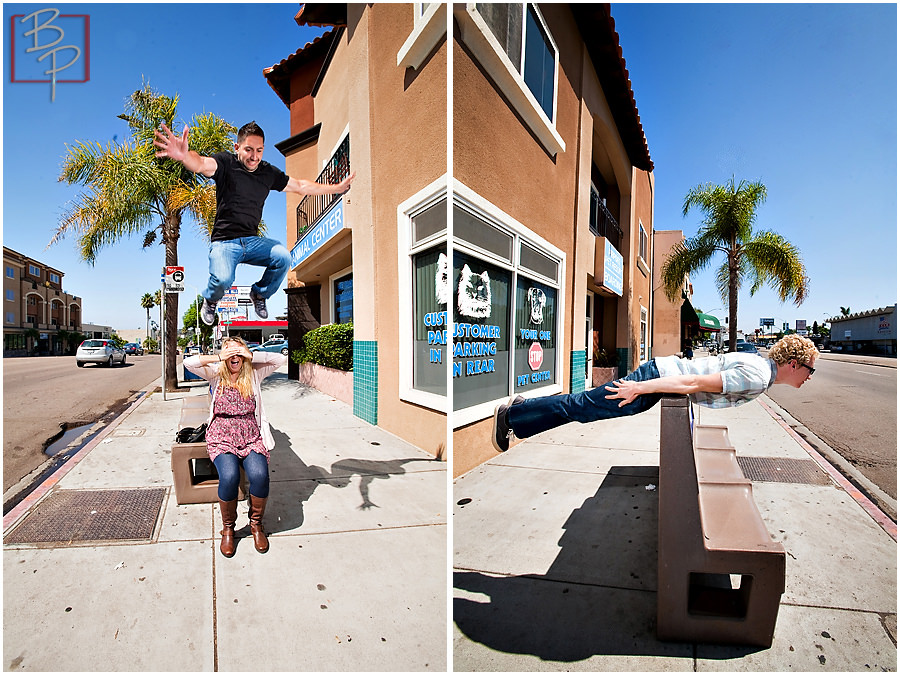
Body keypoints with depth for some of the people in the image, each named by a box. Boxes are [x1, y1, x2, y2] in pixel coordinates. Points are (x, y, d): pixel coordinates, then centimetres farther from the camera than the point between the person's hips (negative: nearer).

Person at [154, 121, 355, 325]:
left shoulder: (269, 173, 11)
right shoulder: (226, 163, -3)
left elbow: (301, 186, 19)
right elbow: (202, 164, -25)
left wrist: (337, 188, 17)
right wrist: (184, 155, -50)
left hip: (253, 241, 4)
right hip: (224, 242, -4)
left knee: (284, 257, -23)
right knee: (223, 279, -28)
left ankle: (259, 294, 9)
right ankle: (210, 300, 15)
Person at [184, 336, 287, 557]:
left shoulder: (254, 375, 8)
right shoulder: (216, 375, 8)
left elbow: (281, 359, 0)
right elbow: (189, 362, -5)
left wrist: (251, 355, -6)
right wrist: (218, 357, -10)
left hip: (252, 438, 0)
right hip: (222, 439, 0)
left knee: (259, 474, -28)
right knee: (229, 476, -30)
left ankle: (256, 524, 1)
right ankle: (228, 528, 0)